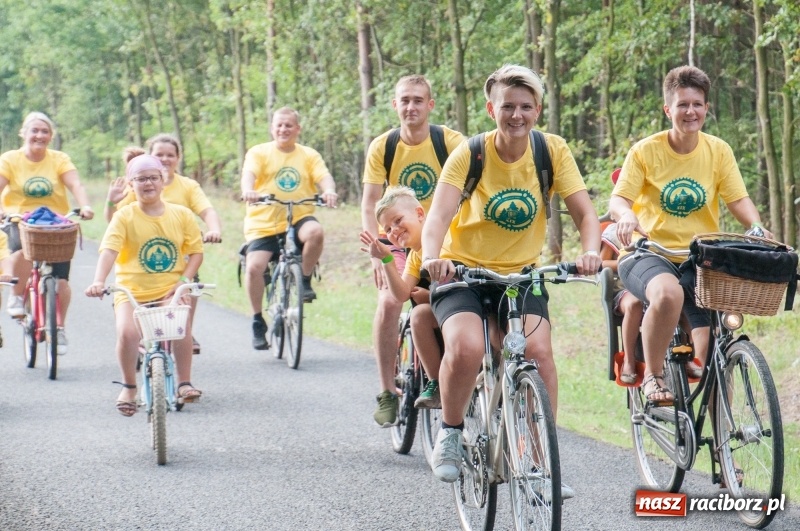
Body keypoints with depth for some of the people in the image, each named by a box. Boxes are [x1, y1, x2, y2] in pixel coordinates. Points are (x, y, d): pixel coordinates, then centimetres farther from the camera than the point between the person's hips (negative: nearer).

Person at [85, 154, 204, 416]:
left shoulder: (182, 215, 5)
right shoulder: (125, 216, -3)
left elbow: (196, 251, 7)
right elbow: (109, 249, -16)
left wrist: (184, 281, -9)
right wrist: (99, 281, -32)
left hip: (169, 291, 1)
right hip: (132, 291, -1)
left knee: (182, 324, -28)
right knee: (127, 332, -27)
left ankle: (184, 383, -8)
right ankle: (128, 387, -1)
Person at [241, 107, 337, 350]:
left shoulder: (309, 155, 12)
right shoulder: (259, 153, 7)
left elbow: (324, 176, -3)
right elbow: (249, 173, -11)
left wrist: (329, 191, -28)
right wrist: (248, 191, -35)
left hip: (298, 219, 1)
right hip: (263, 222, -1)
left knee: (315, 231, -34)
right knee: (254, 266, -21)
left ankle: (305, 281, -9)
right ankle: (258, 321, -3)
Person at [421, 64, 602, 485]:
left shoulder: (553, 151, -7)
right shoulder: (469, 154, -13)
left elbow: (584, 213, -11)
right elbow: (440, 213, -25)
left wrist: (590, 251, -32)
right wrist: (432, 257, -45)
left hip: (521, 273, 2)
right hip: (464, 271, -2)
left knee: (538, 350, -22)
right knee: (466, 348, -28)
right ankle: (450, 434, -2)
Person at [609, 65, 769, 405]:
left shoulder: (719, 151, 5)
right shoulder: (646, 151, -2)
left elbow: (738, 199, 1)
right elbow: (618, 199, -8)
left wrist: (757, 227, -21)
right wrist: (627, 216, -33)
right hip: (651, 253, -3)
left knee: (713, 351, -10)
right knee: (668, 294, -39)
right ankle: (653, 375, -18)